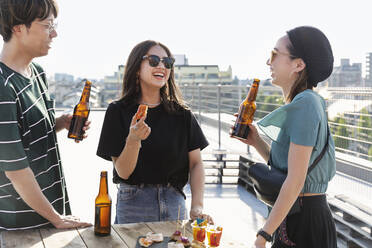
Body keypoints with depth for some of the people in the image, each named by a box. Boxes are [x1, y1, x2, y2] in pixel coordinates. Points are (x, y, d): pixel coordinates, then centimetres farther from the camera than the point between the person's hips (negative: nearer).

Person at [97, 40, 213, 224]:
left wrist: (197, 206, -13)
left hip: (175, 204, 2)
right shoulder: (119, 111, -5)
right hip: (134, 206, -2)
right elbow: (123, 172, -8)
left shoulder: (181, 113, 2)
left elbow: (196, 163, -1)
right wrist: (133, 140, -26)